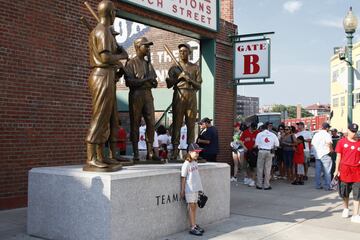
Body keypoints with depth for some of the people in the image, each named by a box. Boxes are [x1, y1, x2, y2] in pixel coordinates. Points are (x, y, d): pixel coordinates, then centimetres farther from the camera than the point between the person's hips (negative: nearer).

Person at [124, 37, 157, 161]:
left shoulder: (148, 63, 21)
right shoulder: (131, 63, 1)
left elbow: (154, 82, 20)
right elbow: (129, 82, -12)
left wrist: (153, 82, -4)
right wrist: (146, 80, -10)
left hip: (148, 95, 6)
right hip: (136, 95, -5)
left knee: (151, 123, -3)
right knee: (135, 124, -2)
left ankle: (150, 152, 1)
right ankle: (135, 153, 1)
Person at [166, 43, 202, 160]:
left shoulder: (195, 67, 17)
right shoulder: (174, 67, 15)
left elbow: (199, 85, 11)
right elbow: (169, 84, 8)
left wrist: (190, 80, -7)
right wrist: (179, 77, -3)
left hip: (192, 96, 1)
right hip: (179, 95, -1)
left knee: (191, 124, -3)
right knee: (177, 123, -8)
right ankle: (175, 150, -9)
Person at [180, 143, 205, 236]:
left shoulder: (195, 162, 8)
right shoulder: (186, 164, -14)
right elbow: (183, 178, -11)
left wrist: (200, 188, 17)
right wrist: (182, 191, -10)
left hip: (196, 189, 7)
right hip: (189, 190, -7)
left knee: (194, 207, 13)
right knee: (191, 207, -1)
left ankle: (194, 225, 22)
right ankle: (192, 228, 5)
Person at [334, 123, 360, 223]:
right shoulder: (342, 142, 1)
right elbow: (338, 156, 2)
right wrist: (336, 170, -1)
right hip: (345, 170, 0)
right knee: (344, 192, 13)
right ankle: (346, 208, 39)